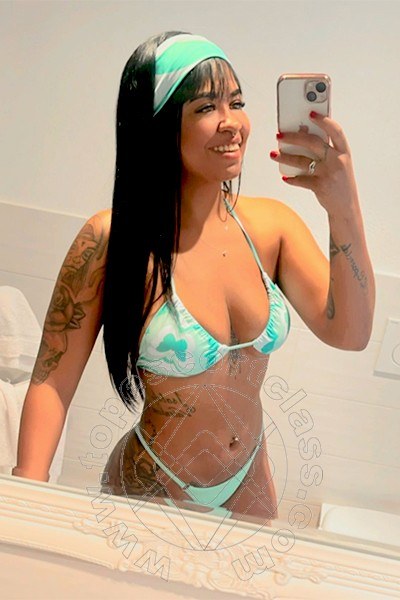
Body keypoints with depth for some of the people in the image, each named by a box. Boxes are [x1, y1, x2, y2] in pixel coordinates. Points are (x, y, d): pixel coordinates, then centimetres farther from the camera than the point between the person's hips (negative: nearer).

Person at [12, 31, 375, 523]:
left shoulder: (270, 224, -10)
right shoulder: (112, 241, -22)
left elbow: (348, 333, -20)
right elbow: (52, 382, -17)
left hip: (250, 481, 5)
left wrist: (344, 209, -34)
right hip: (150, 493, -4)